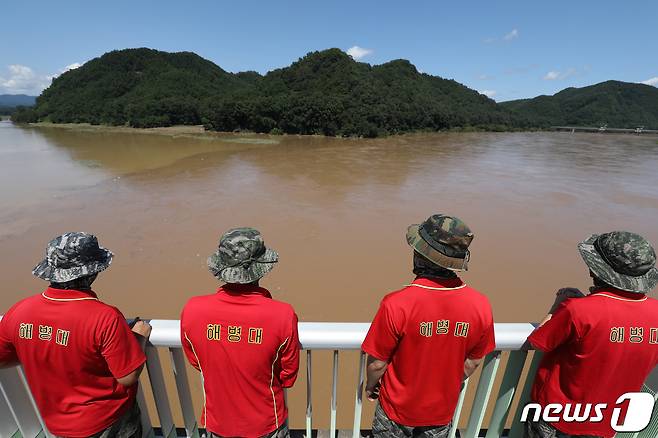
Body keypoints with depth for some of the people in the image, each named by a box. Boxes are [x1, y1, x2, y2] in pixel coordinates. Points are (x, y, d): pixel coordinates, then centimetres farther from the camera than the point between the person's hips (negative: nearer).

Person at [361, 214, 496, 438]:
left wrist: (370, 386, 2)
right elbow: (472, 362, -5)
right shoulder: (480, 306, -22)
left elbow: (377, 363, -21)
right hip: (442, 411, 3)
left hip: (397, 410, -2)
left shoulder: (396, 305, -35)